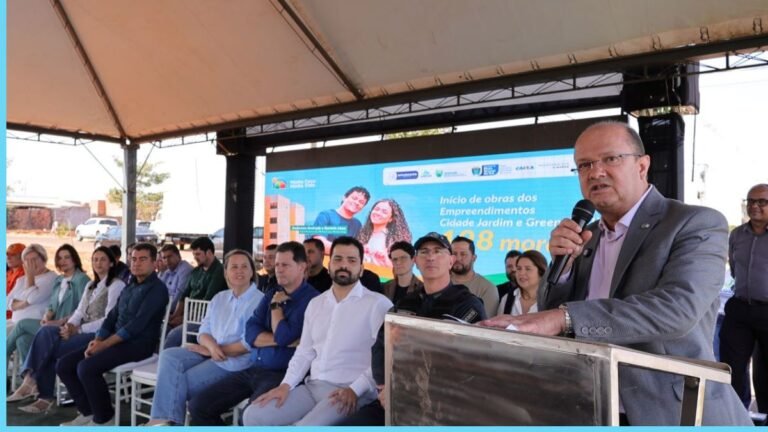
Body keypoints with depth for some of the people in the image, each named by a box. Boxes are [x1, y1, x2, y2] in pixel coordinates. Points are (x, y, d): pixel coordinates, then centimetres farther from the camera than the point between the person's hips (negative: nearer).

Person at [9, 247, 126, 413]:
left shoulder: (116, 285, -5)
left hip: (99, 334, -7)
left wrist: (78, 329, -17)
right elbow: (80, 311, 15)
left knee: (51, 348, -22)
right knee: (46, 331, -19)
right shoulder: (91, 285, 22)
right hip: (82, 330, 7)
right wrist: (70, 325, -7)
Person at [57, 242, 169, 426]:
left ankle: (104, 417, -6)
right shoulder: (128, 288, 19)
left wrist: (105, 344, -17)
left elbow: (137, 324, -18)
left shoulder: (157, 288, -10)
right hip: (116, 341, 9)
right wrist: (97, 340, -4)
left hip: (139, 343, -9)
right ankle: (88, 412, 8)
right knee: (64, 364, -1)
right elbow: (112, 317, 15)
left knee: (87, 367, -25)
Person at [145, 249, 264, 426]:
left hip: (234, 361, -7)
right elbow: (203, 332, 9)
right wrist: (212, 346, -15)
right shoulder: (218, 298, 14)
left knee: (179, 383, -18)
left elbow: (249, 344, -16)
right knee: (169, 355, -15)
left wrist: (213, 351, -11)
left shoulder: (259, 301, -10)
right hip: (210, 353, 7)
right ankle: (164, 419, -21)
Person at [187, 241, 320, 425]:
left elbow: (284, 336, -19)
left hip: (282, 375, -7)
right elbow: (250, 334, 4)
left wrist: (276, 305, -4)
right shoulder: (271, 294, 14)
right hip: (253, 369, 7)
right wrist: (279, 339, -12)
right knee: (199, 405, 1)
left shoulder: (312, 299, -10)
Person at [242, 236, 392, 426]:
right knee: (254, 415, -5)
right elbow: (304, 351, 16)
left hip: (354, 392, -6)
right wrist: (286, 385, 3)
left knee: (305, 427, -30)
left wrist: (354, 389, -18)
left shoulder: (378, 304, -6)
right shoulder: (316, 303, 15)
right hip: (313, 386, 6)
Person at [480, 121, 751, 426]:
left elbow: (678, 305, -26)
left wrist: (565, 317, -34)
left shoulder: (697, 224, -9)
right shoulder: (586, 237, 7)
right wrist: (563, 263, -11)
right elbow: (547, 323, 5)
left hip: (675, 413, -4)